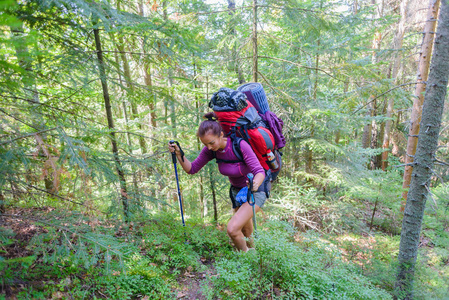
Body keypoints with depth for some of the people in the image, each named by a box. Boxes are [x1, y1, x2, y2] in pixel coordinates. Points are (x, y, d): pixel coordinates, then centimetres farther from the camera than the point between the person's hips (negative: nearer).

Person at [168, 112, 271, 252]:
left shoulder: (240, 145, -31)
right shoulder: (210, 149, -14)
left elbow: (259, 172, -30)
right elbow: (192, 169, -7)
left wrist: (255, 184, -52)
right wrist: (178, 154, -23)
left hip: (256, 191, -6)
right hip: (237, 191, 6)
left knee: (232, 229, -19)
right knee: (246, 233, 23)